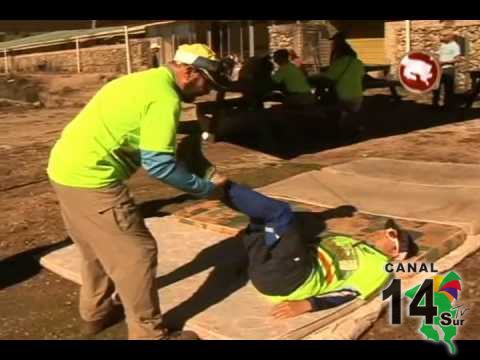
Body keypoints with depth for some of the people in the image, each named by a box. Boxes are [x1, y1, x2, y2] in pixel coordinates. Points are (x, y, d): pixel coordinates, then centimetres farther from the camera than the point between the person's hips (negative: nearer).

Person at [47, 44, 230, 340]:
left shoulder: (149, 80, 15)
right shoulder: (165, 98, -15)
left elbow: (148, 150, 19)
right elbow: (159, 164, -18)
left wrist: (200, 174, 17)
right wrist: (206, 188, -6)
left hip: (67, 167, 10)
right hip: (91, 177, -10)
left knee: (98, 247, 25)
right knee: (137, 254, 0)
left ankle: (96, 313, 42)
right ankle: (149, 333, 13)